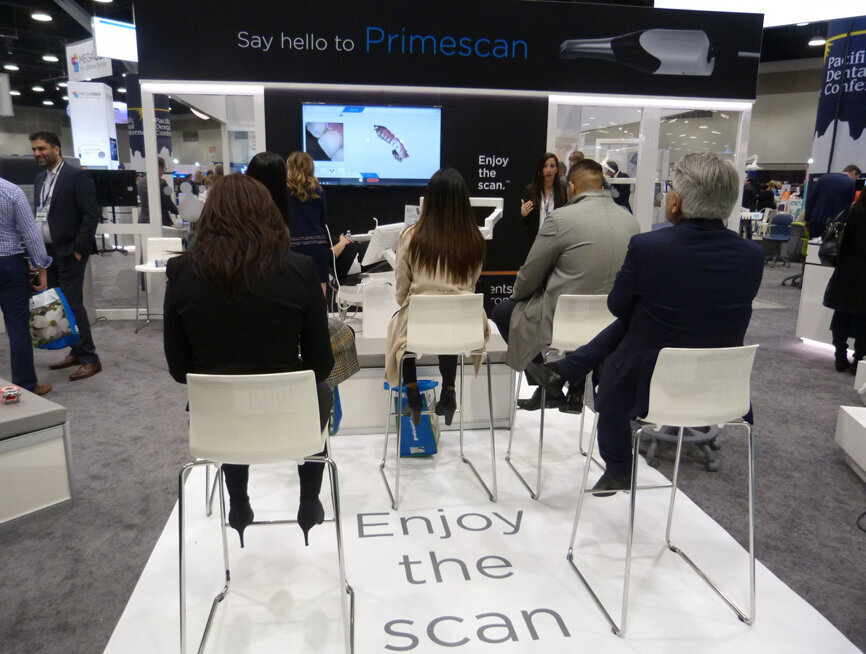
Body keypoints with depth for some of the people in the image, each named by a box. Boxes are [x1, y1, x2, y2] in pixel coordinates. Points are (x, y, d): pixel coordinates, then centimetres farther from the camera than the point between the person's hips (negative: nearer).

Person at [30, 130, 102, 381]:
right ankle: (76, 352, 20)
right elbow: (38, 214, 19)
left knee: (72, 304, -8)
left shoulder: (77, 176, -8)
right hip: (47, 252, 8)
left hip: (69, 252, -7)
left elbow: (91, 215, -13)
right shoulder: (40, 179, 15)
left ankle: (90, 359, -1)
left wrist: (78, 250, -15)